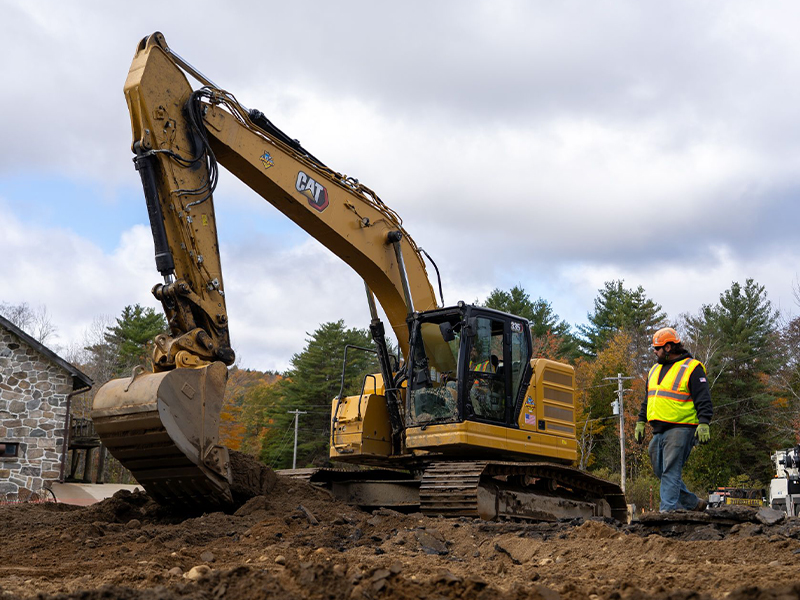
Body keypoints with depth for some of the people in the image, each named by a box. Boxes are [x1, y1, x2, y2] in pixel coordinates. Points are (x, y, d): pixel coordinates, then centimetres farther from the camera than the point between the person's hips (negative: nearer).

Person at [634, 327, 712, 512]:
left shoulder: (691, 368, -5)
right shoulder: (655, 369, 20)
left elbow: (703, 400, -10)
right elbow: (647, 400, 27)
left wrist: (703, 423, -19)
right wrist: (641, 421, 22)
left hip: (680, 429, -8)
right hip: (659, 430, 8)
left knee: (671, 472, -12)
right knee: (661, 472, 10)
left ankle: (668, 510, -12)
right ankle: (693, 504, 22)